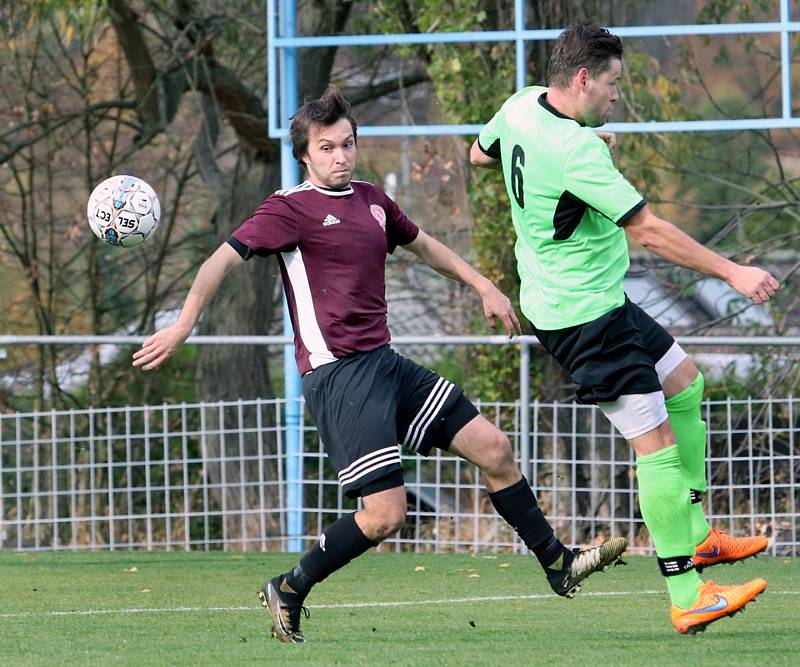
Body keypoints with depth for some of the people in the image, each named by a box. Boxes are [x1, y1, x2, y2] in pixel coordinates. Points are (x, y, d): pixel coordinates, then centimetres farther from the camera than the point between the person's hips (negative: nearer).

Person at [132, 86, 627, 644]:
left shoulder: (371, 200, 14)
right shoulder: (290, 209, -8)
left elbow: (422, 244, 33)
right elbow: (224, 260, -17)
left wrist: (484, 287, 36)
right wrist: (185, 324, -29)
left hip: (385, 363, 8)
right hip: (337, 375, -8)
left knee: (493, 448, 7)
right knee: (384, 515, -14)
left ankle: (559, 564, 21)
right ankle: (289, 592, 4)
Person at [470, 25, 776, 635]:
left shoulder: (523, 106, 1)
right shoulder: (576, 152, -28)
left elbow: (481, 153, 24)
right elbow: (647, 229, -28)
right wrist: (732, 273, -24)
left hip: (559, 300, 10)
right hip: (586, 317, -10)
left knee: (684, 379, 21)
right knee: (658, 444, -9)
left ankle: (695, 533, 25)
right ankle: (687, 598, -8)